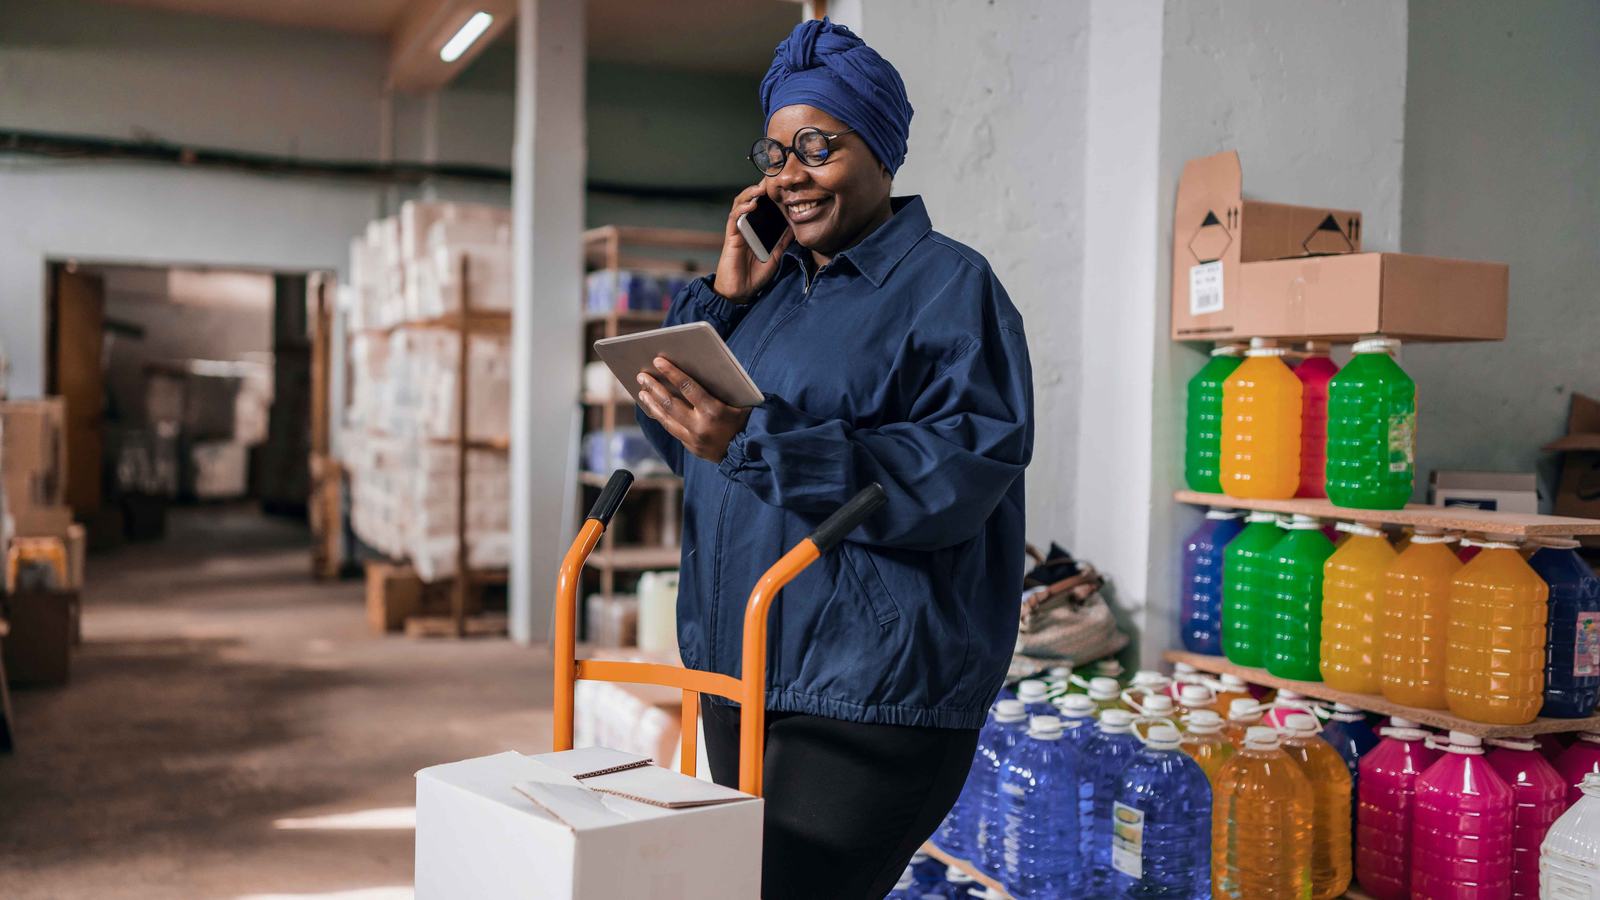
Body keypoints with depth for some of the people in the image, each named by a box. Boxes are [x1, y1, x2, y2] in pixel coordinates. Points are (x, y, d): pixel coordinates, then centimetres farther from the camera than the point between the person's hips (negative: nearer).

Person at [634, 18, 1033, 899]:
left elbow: (962, 471, -20)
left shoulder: (947, 284, -6)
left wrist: (753, 444, -28)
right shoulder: (769, 283, 15)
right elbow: (677, 442, 13)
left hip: (868, 695, -8)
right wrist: (720, 297, 0)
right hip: (738, 674, 8)